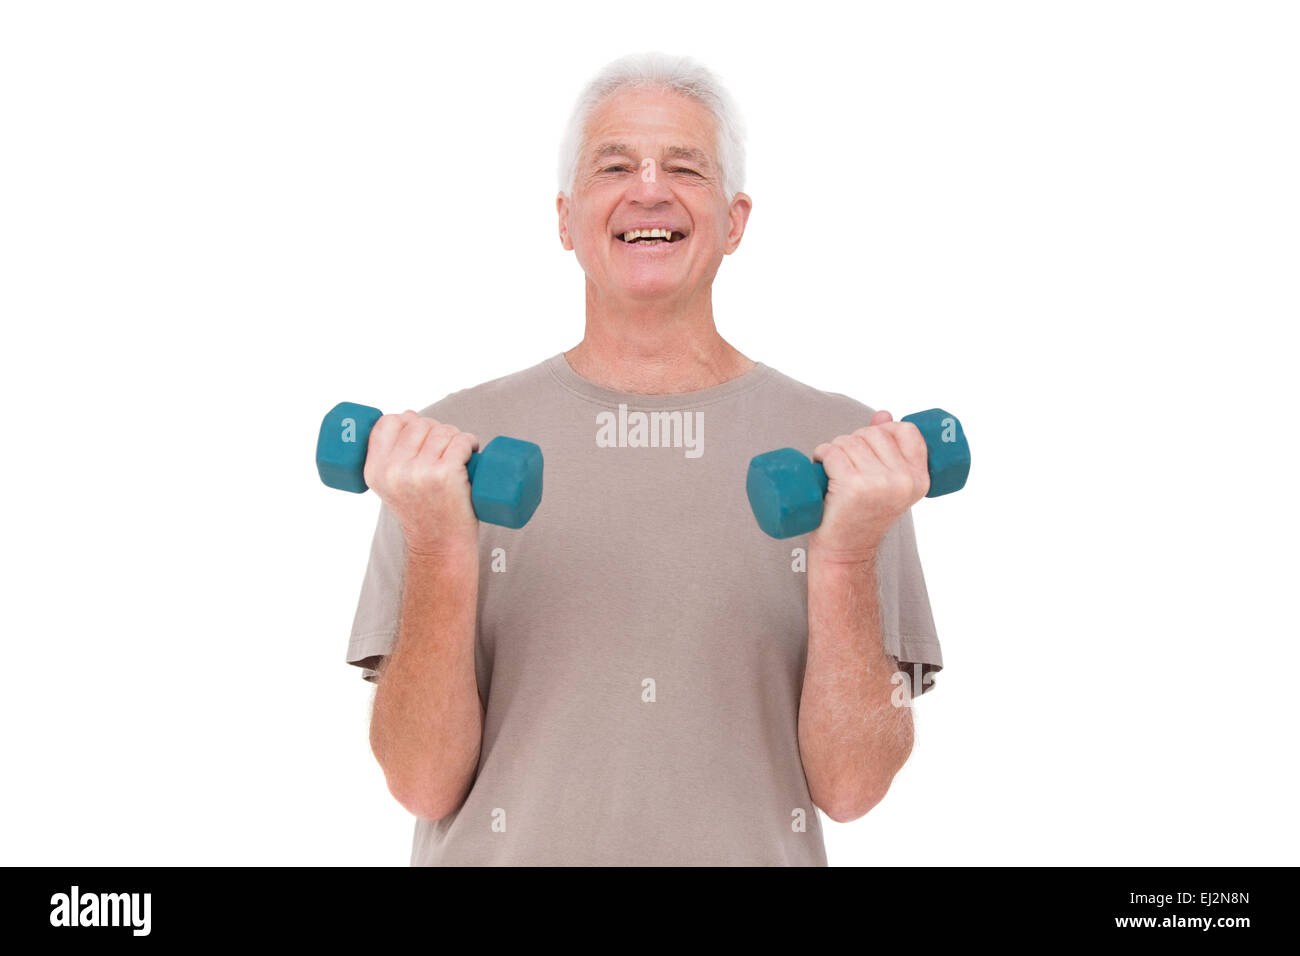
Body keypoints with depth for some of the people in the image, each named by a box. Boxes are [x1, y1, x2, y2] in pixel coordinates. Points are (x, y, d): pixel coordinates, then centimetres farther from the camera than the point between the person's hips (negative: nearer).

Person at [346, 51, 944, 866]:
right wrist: (438, 551, -22)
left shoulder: (847, 451, -5)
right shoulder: (460, 439, -5)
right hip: (509, 850, 0)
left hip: (751, 847, 1)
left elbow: (849, 787, -10)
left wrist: (846, 557, -22)